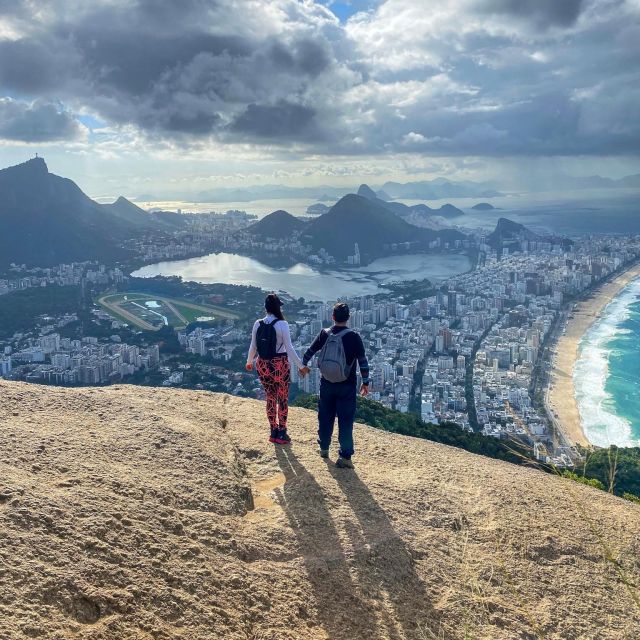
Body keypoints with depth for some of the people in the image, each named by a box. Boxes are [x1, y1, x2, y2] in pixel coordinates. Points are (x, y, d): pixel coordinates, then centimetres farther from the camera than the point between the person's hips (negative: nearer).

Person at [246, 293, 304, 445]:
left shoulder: (258, 324, -2)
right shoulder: (282, 324, -14)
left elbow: (253, 347, 4)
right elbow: (289, 348, -15)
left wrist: (249, 362, 21)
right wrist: (301, 365, -8)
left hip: (263, 365, 4)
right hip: (280, 365, -4)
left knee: (270, 398, 17)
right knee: (283, 399, 11)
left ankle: (274, 432, 24)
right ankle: (281, 433, 14)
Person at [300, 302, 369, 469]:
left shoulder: (324, 334, -3)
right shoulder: (353, 337, -13)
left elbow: (309, 352, 9)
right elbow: (363, 361, -10)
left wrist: (304, 365, 28)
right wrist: (365, 382, 1)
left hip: (326, 383, 3)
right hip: (347, 385, -3)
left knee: (325, 417, 17)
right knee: (345, 420, 1)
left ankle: (324, 448, 32)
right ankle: (345, 456, -1)